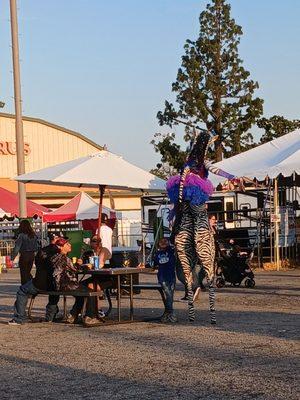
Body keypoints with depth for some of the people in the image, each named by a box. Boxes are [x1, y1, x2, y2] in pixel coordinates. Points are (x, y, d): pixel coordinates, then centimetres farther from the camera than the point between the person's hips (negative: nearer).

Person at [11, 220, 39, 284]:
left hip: (24, 255, -6)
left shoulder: (22, 235, -14)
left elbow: (17, 247, -16)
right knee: (28, 272, 20)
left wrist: (13, 256, -12)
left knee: (24, 274, 4)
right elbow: (37, 247, 10)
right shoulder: (34, 235, 5)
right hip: (32, 255, 6)